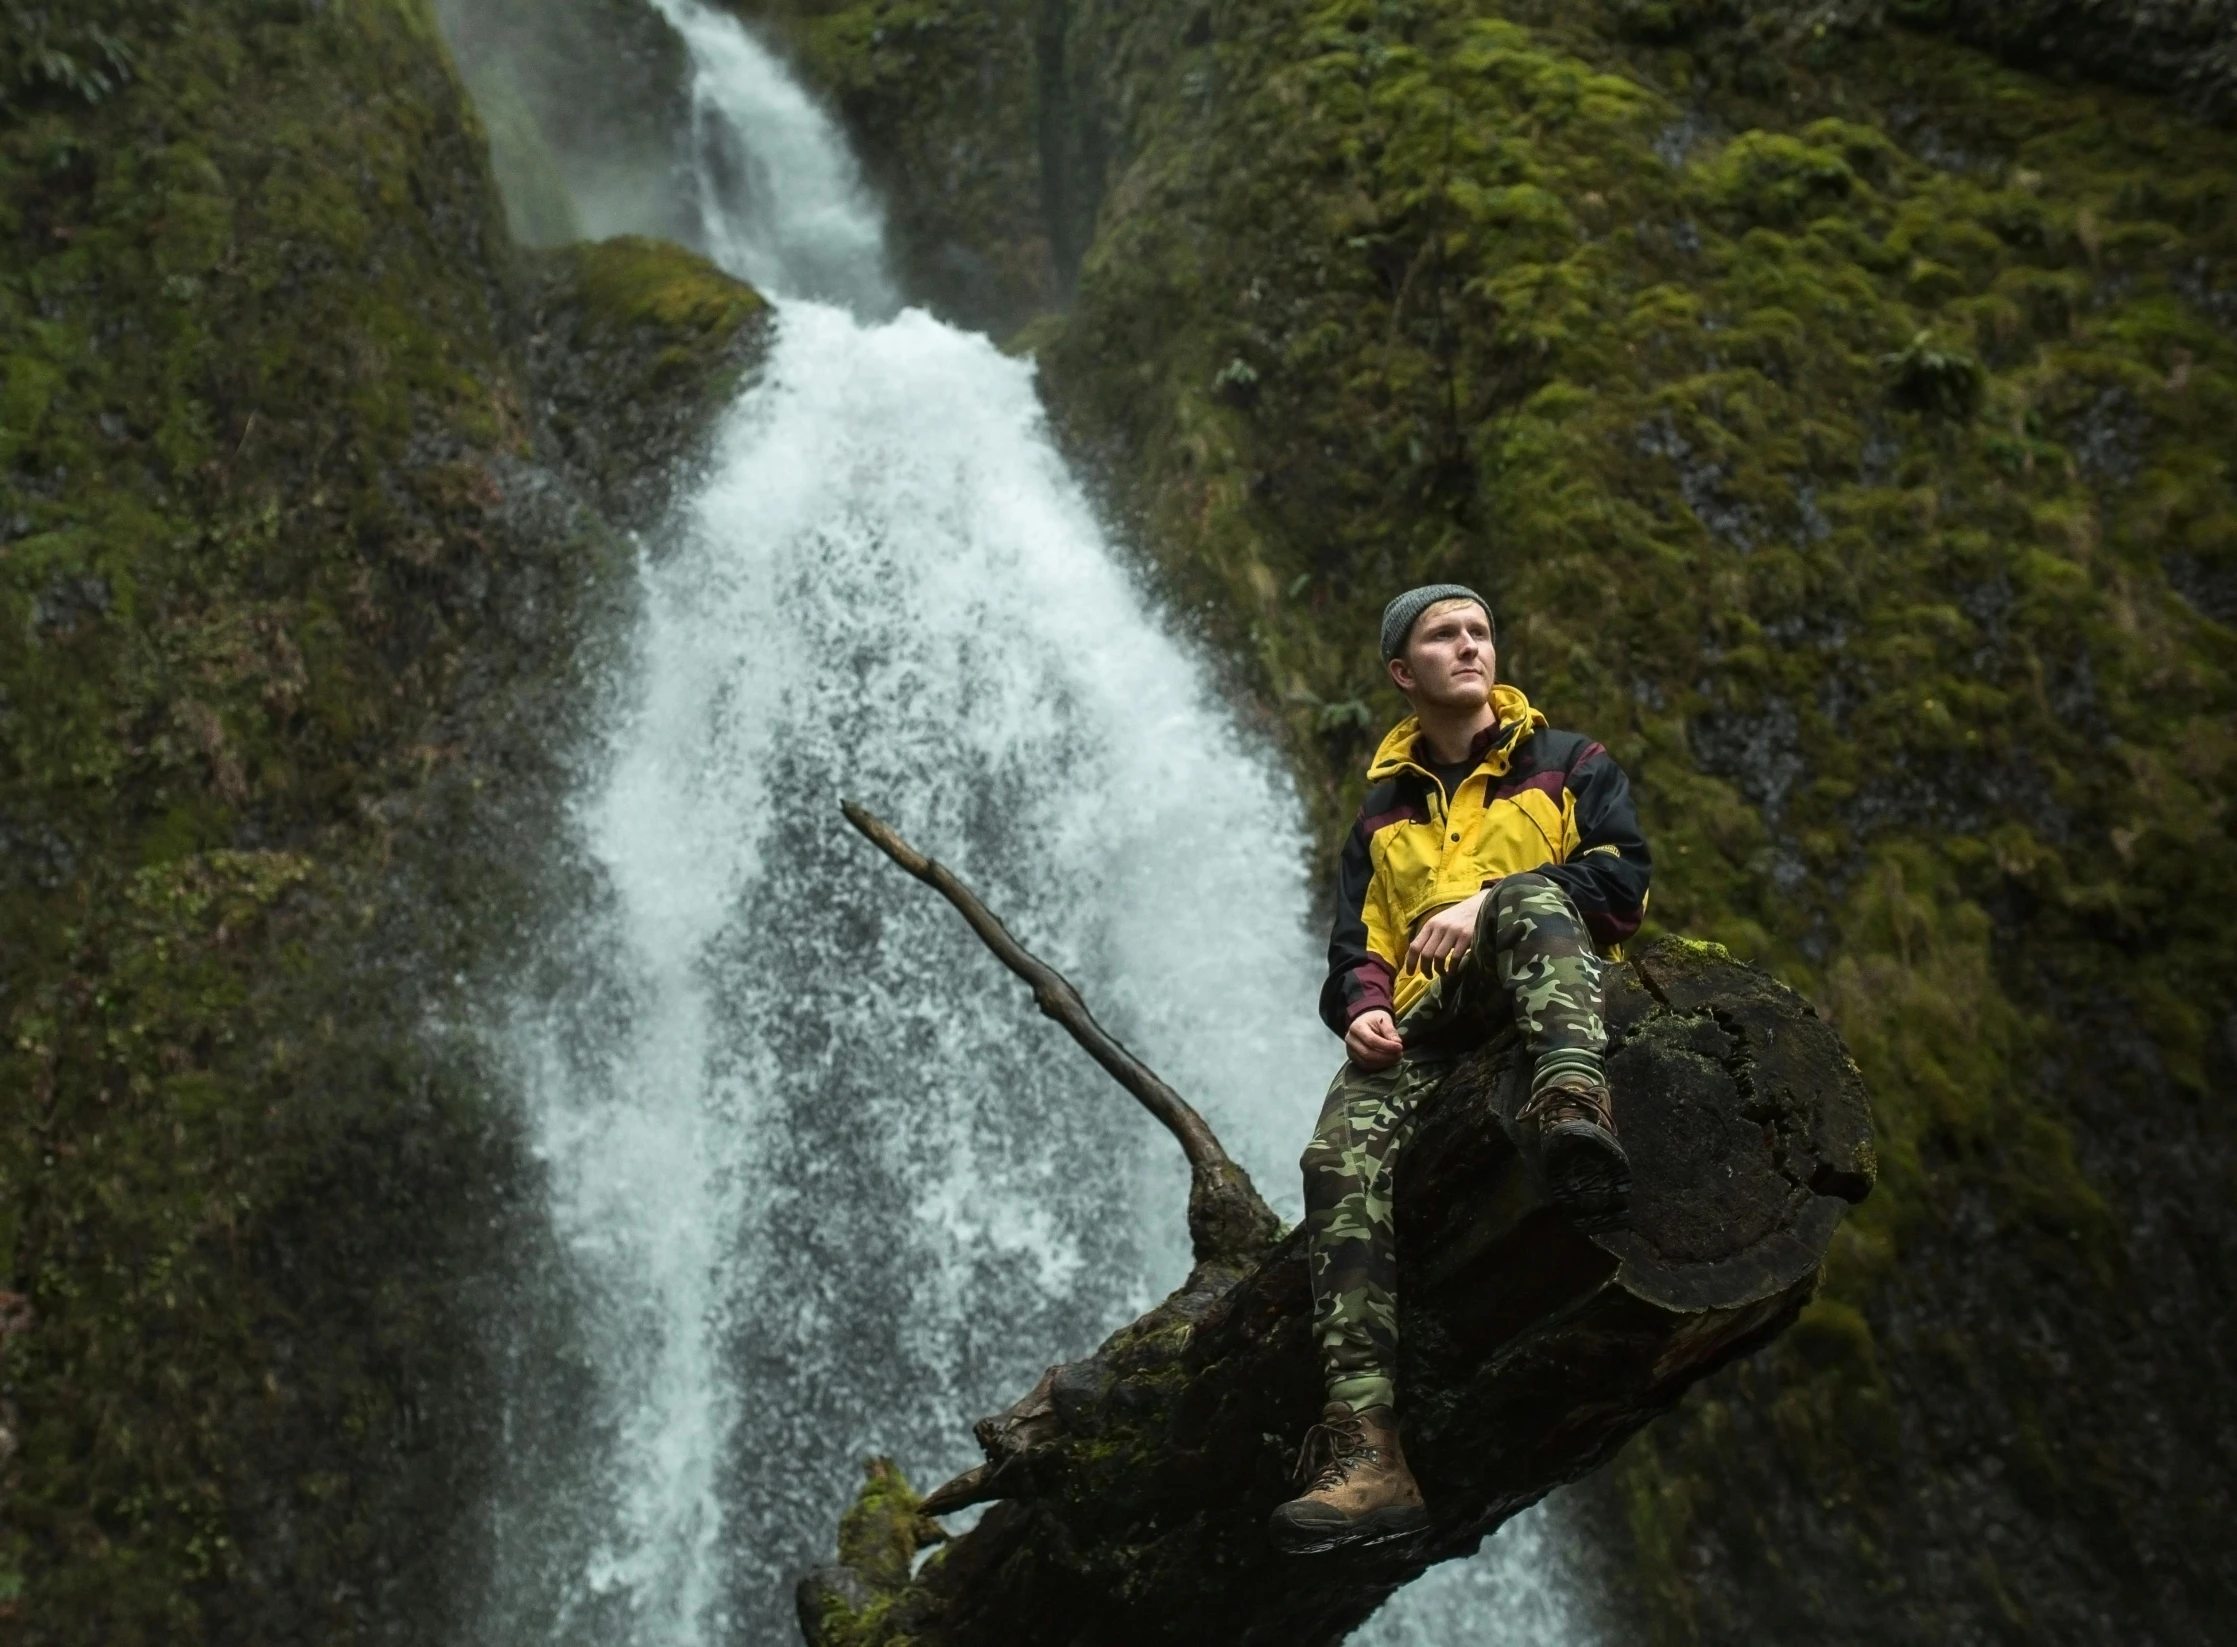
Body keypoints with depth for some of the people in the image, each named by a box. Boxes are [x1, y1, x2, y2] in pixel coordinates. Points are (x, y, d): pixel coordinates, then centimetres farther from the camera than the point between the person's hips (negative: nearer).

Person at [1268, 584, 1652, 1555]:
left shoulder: (1566, 765, 19)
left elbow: (1624, 876, 2)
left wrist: (1490, 902, -13)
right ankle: (1364, 1448, -42)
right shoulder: (1382, 810, 28)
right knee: (1343, 1158, -29)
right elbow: (1355, 940, 21)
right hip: (1424, 1019, 2)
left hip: (1545, 986, -2)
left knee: (1528, 895, -37)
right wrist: (1362, 1003, -4)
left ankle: (1573, 1105, -66)